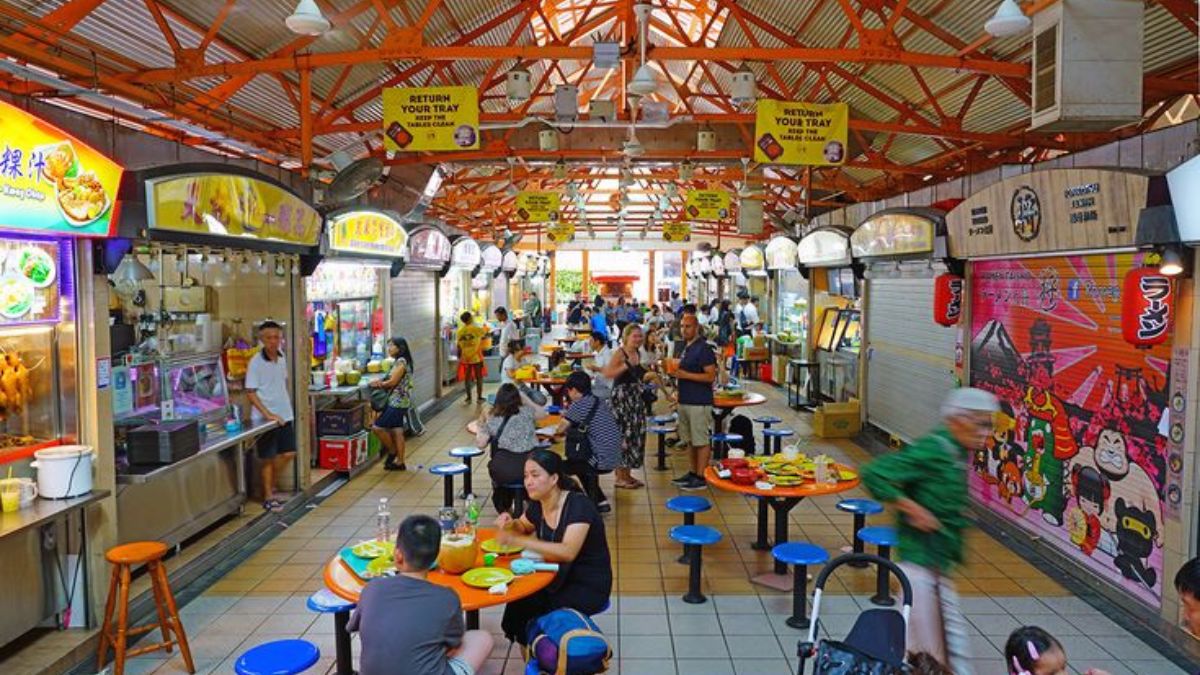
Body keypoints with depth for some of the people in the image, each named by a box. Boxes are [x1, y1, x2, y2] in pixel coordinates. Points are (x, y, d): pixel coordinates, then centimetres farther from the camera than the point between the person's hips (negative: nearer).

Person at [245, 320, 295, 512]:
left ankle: (270, 485, 29)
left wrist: (288, 406, 12)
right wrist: (268, 414, -20)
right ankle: (268, 497, 17)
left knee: (288, 453, 8)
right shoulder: (255, 363, -14)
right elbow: (250, 393, -15)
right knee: (268, 459, 4)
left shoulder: (281, 359, 5)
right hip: (265, 418, -6)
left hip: (284, 415, 6)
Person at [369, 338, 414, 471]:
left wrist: (378, 384, -4)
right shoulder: (399, 361, 15)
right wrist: (381, 382, -5)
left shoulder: (401, 361, -15)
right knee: (397, 431, 11)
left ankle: (392, 452, 7)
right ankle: (399, 462, 14)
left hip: (397, 402, -10)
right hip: (397, 402, 10)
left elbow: (393, 382, -18)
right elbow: (393, 381, 14)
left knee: (378, 427, -8)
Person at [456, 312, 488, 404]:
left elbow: (459, 347, 4)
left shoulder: (460, 331, 0)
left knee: (467, 378, 11)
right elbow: (486, 334, 9)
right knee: (479, 378, 7)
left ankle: (468, 398, 14)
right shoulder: (477, 329, -11)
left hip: (465, 358, 3)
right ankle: (479, 398, 10)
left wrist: (459, 358, 13)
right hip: (476, 358, -3)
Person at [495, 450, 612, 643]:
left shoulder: (579, 506, -21)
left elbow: (568, 552, -35)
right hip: (558, 578, 6)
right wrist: (510, 524, -3)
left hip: (589, 586, -6)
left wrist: (518, 540, -36)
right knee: (518, 601, -17)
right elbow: (524, 526, 22)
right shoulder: (538, 505, 0)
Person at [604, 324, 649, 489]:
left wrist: (647, 371, 11)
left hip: (636, 396, 9)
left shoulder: (638, 353, 12)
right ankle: (620, 477, 1)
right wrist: (626, 365, -27)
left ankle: (627, 474, 19)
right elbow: (608, 373, -23)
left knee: (636, 433, 9)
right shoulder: (619, 353, -11)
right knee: (623, 433, -8)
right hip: (622, 395, -8)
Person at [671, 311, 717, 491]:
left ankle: (701, 478, 2)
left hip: (699, 402, -9)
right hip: (685, 401, 9)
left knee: (701, 441, -3)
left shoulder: (703, 349, -12)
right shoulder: (685, 348, 15)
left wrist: (685, 375, -20)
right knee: (689, 440, 14)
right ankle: (693, 472, 24)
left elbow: (711, 376, -18)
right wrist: (676, 372, 10)